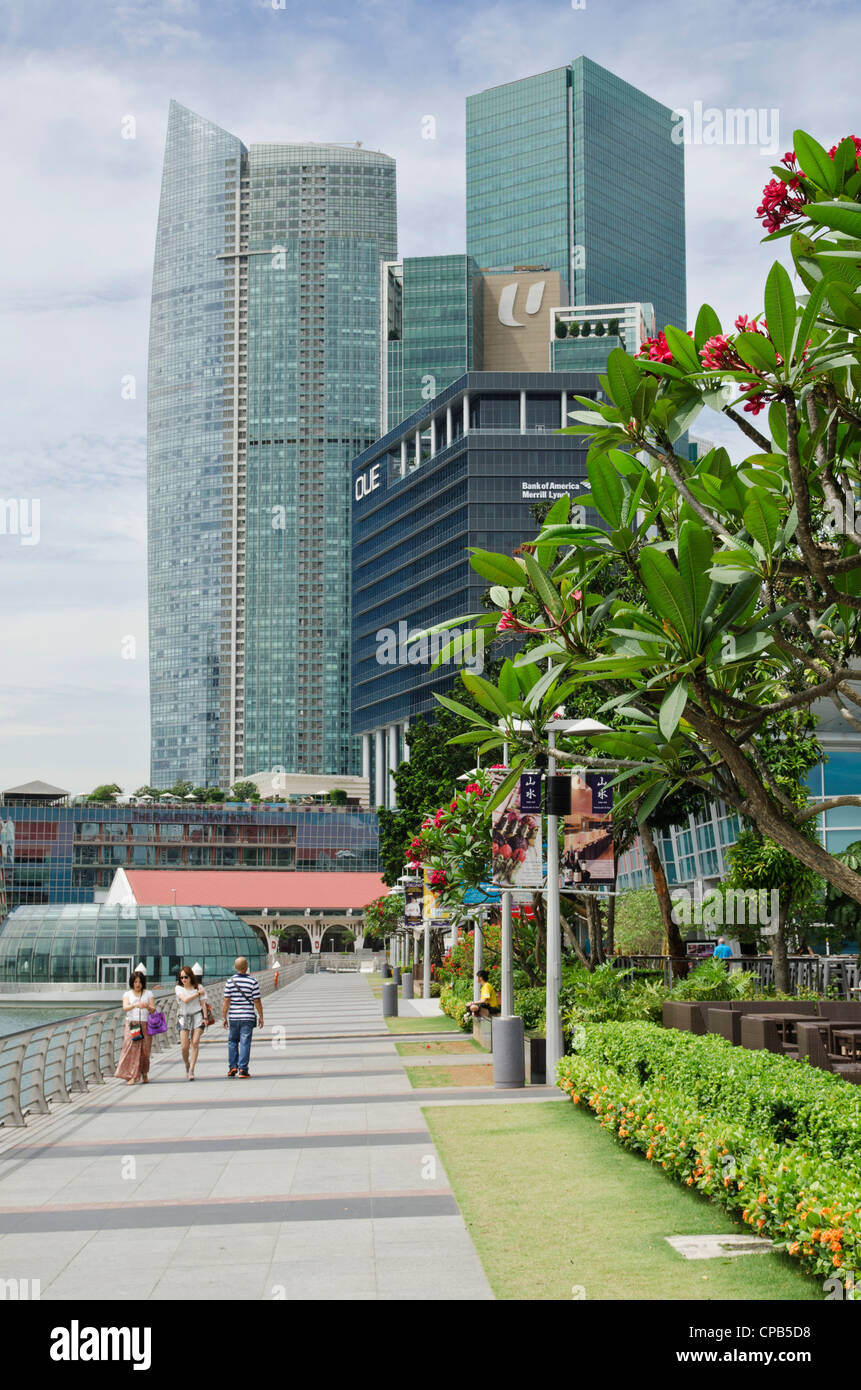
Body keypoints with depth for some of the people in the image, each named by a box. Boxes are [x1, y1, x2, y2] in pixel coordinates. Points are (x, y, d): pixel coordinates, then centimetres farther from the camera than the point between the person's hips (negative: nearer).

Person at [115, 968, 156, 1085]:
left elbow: (153, 1010, 2)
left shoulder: (149, 994, 10)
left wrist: (147, 1006, -21)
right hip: (131, 1024, -1)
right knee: (131, 1048, -11)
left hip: (145, 1024, 1)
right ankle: (132, 1076, -13)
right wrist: (135, 1005, -27)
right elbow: (125, 1008, -7)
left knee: (145, 1050, 0)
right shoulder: (127, 994, 10)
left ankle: (144, 1073, 21)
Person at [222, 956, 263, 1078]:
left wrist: (224, 1018, 4)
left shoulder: (230, 981, -2)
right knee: (245, 1043, 1)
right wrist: (261, 1016, 6)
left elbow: (226, 1001, -3)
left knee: (232, 1041, 17)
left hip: (233, 1017, 2)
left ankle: (233, 1067, 12)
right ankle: (242, 1069, -3)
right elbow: (257, 1001, -5)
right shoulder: (252, 981, -6)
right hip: (248, 1017, -2)